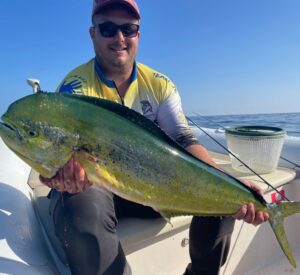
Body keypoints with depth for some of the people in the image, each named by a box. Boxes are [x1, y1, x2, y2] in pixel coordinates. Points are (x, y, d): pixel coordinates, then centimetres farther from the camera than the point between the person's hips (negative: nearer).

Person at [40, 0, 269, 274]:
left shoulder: (159, 84, -1)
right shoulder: (75, 86, -9)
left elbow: (184, 140, -10)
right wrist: (68, 172, -46)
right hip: (92, 185, -2)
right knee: (82, 213, -37)